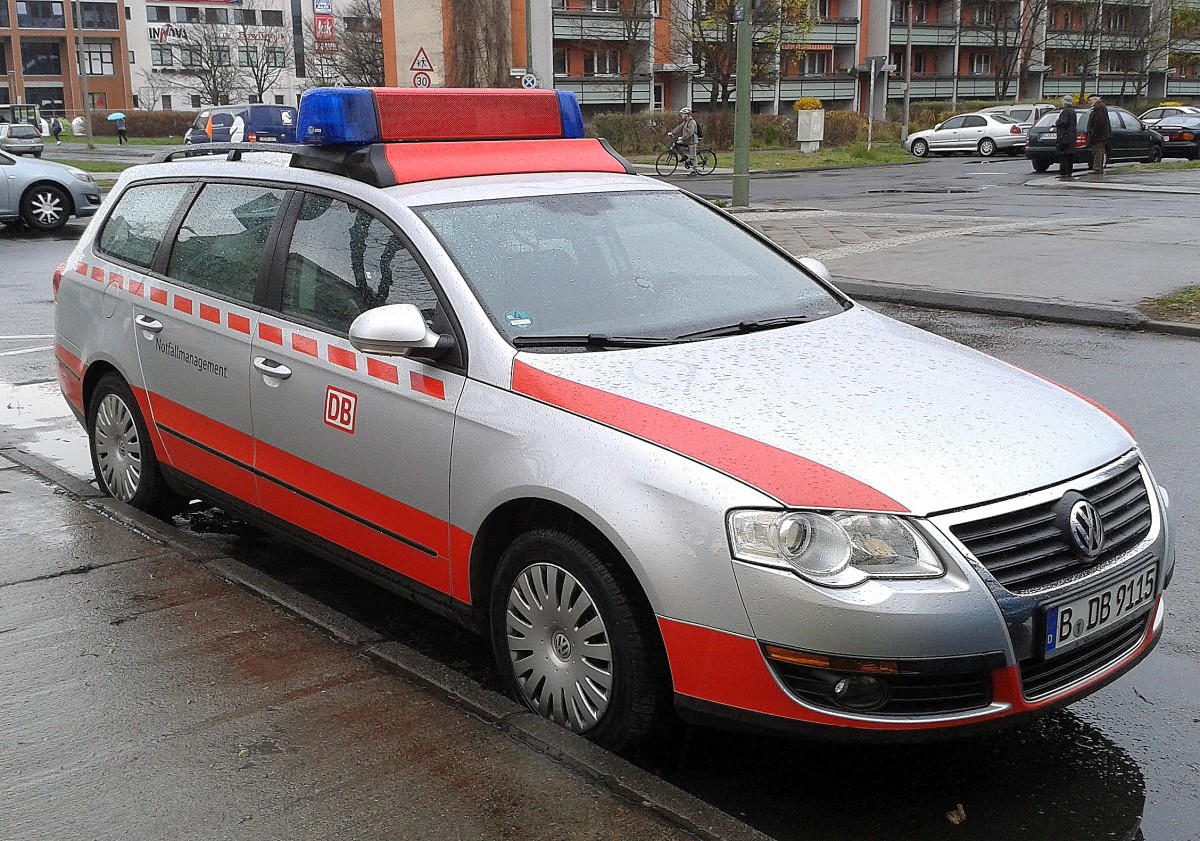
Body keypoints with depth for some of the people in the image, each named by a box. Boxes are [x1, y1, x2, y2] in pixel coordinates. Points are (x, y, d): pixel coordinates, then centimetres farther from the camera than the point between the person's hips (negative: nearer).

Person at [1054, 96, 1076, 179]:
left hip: (1065, 136, -9)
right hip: (1072, 135, 9)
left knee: (1063, 154, -9)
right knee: (1070, 155, 12)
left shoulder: (1065, 111, -13)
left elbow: (1063, 122, -24)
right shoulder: (1073, 111, 17)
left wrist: (1057, 122, -4)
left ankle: (1063, 173, -12)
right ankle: (1069, 172, 16)